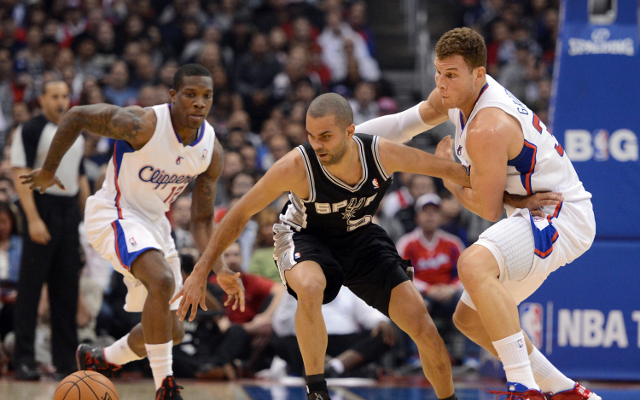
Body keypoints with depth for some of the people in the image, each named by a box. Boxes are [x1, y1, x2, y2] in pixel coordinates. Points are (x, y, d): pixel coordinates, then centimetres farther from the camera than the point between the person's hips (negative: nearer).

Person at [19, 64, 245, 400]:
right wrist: (48, 171, -5)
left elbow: (202, 219, 2)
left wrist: (218, 270, -12)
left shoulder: (211, 151, -6)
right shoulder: (142, 124, -25)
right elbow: (76, 117, -14)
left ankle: (98, 360, 38)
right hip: (114, 215, -7)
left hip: (154, 222, 7)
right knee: (162, 280, -34)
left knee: (172, 331, 12)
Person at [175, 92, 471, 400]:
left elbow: (447, 169, -11)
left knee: (423, 328, -6)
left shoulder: (383, 154, -27)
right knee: (310, 289, -39)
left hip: (360, 237, 3)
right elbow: (240, 214, -21)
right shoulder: (296, 166, -32)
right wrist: (200, 272, -20)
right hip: (304, 236, -3)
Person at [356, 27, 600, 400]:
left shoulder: (487, 130, -25)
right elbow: (411, 121, 23)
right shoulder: (458, 90, 3)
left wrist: (449, 178, 1)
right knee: (470, 318, 17)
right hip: (535, 216, 11)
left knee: (474, 265, -36)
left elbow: (489, 209, -17)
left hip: (560, 216, -11)